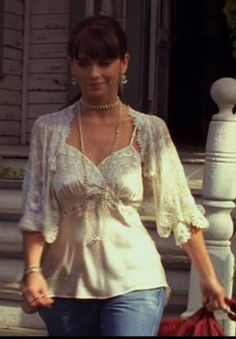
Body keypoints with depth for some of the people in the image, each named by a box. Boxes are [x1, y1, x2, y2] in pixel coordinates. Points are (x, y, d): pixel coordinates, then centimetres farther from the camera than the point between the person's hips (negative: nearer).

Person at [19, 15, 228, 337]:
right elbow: (35, 211, -1)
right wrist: (33, 270, -14)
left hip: (133, 284, -2)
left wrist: (208, 276, 3)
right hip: (66, 286, 2)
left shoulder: (150, 130, -3)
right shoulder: (49, 130, 0)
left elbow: (180, 208, 1)